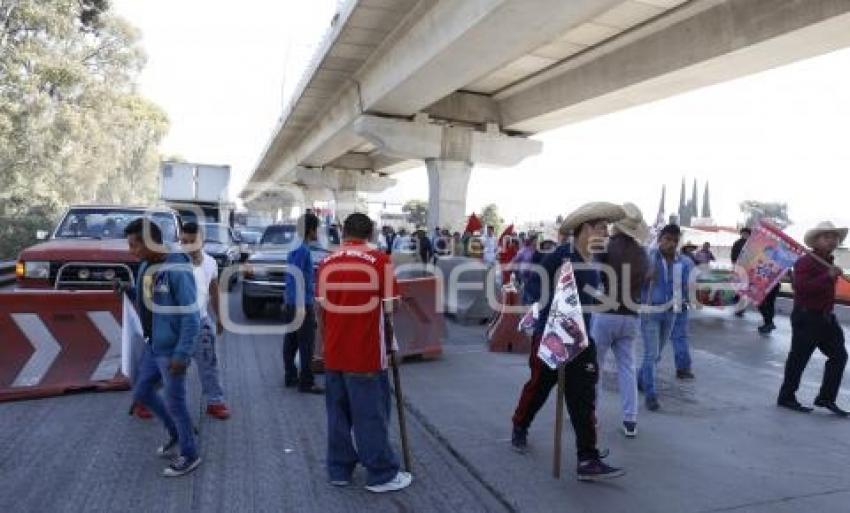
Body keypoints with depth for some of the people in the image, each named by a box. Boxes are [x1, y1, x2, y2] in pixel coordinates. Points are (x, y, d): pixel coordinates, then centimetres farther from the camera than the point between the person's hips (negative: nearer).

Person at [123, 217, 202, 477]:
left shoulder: (178, 272, -24)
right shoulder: (146, 267, 3)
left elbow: (191, 318, -24)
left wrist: (182, 355, -24)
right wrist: (127, 291, -1)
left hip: (172, 351, -9)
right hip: (153, 347, 9)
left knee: (175, 403, 4)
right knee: (141, 392, 20)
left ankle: (190, 455, 23)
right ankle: (175, 433, 39)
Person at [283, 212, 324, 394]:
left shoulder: (295, 248, 13)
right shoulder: (303, 250, -17)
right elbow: (296, 278, -22)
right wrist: (300, 307, -23)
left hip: (291, 303, 10)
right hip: (302, 304, -10)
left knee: (291, 342, 14)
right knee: (306, 345, -3)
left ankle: (290, 377, 22)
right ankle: (306, 382, 2)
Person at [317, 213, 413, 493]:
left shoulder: (327, 263, 3)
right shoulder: (379, 260, -10)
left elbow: (322, 306, 10)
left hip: (333, 353, 5)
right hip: (366, 353, -4)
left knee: (337, 413, 15)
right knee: (370, 415, 5)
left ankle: (339, 470, 26)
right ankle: (382, 475, 16)